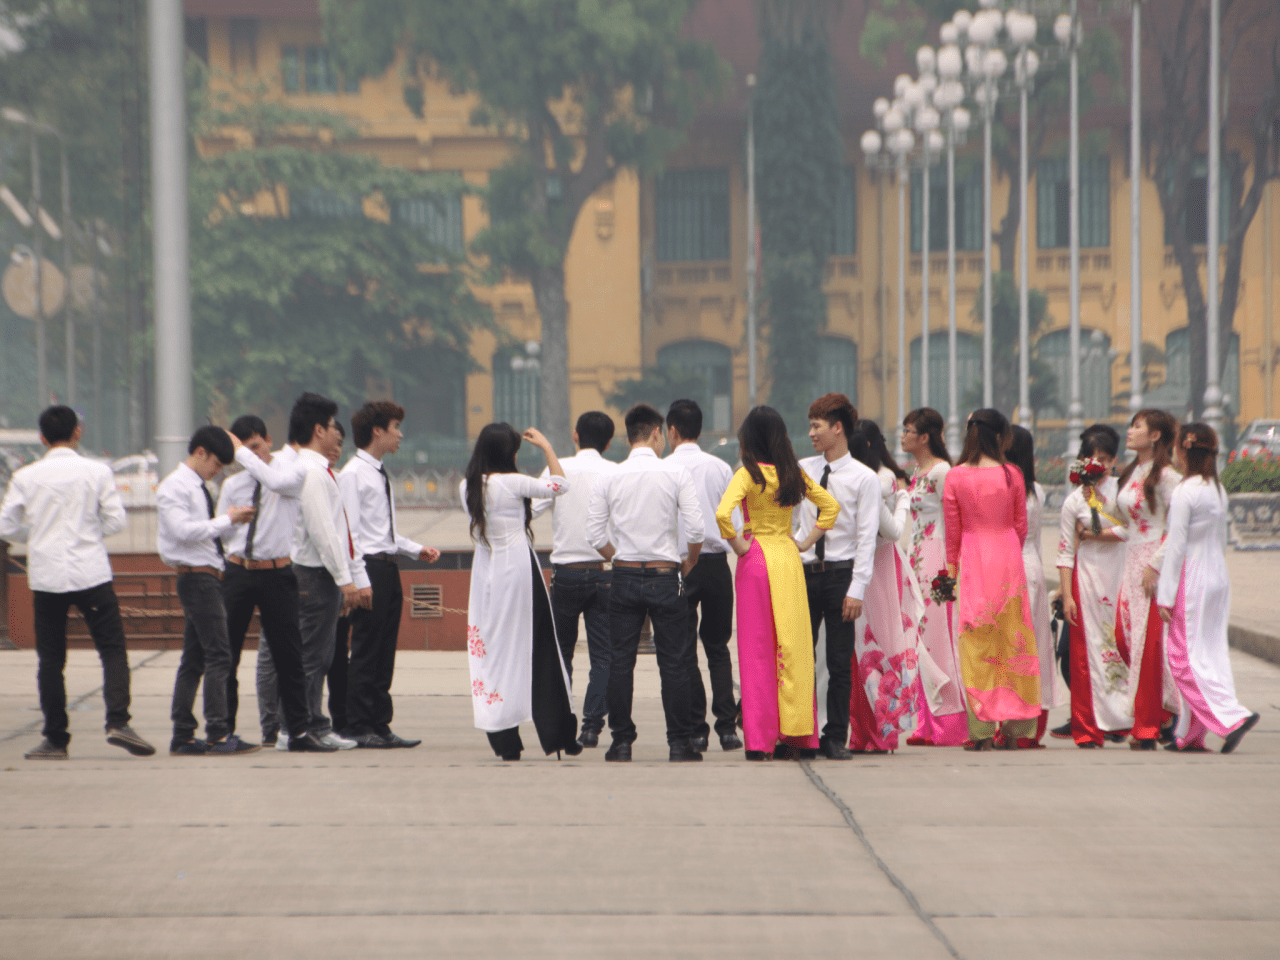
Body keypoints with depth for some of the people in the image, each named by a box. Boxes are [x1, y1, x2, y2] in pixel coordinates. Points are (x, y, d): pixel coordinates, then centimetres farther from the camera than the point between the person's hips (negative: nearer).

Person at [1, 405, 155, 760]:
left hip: (46, 577, 1)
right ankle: (118, 721, -14)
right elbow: (116, 520, -1)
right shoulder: (97, 473, -3)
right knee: (112, 649, 4)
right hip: (91, 573, -1)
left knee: (50, 660, 8)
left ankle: (55, 739, 9)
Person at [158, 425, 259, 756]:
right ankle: (218, 733, -14)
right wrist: (227, 520, -15)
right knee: (218, 655, -13)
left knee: (194, 659, 9)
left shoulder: (198, 488, 20)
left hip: (209, 577, 10)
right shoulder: (174, 487, -9)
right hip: (196, 577, -10)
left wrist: (233, 522, 10)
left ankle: (182, 737, 11)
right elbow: (183, 531, -20)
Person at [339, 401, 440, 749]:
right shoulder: (353, 474, -10)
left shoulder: (380, 474, 18)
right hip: (369, 567, -9)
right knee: (365, 652, -5)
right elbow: (350, 531, -15)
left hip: (388, 568, 9)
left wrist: (417, 549, 13)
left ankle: (380, 726, 14)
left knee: (385, 653, 10)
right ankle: (358, 728, 0)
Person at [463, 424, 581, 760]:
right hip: (518, 567, -5)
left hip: (485, 570, 5)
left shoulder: (468, 487, 4)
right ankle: (558, 736, 9)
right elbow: (559, 484, -6)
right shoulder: (511, 483, -12)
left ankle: (505, 742, 3)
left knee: (492, 649, 6)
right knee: (540, 651, 4)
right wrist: (546, 446, 6)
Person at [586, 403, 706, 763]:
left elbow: (595, 535, 0)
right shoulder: (675, 473, -4)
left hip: (624, 576, 2)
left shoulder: (609, 478, 1)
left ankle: (621, 742, 6)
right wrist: (688, 564, 9)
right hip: (665, 578, -2)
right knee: (674, 663, 3)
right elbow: (695, 529, -8)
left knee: (621, 662, 6)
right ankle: (679, 744, 3)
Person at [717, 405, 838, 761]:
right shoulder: (793, 473, 6)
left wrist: (737, 545, -9)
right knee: (793, 646, 7)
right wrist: (807, 542, 12)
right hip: (789, 559, 4)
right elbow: (830, 505, 14)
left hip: (757, 559, -4)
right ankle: (795, 735, 8)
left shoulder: (749, 473, -10)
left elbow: (723, 513, -24)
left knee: (757, 649, 0)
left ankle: (760, 740, -1)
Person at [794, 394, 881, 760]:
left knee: (840, 663, 1)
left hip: (841, 574, -3)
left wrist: (857, 589, -12)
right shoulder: (801, 470, 10)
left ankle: (836, 739, 8)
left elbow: (867, 538, -6)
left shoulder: (864, 478, -2)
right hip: (803, 571, 3)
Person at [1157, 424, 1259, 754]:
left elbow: (1176, 546, -15)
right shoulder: (1218, 490, 9)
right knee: (1209, 654, 9)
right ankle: (1190, 735, 15)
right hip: (1219, 577, 8)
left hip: (1192, 580, -8)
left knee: (1187, 657, -3)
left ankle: (1233, 717, -16)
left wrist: (1165, 595, -12)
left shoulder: (1184, 493, -15)